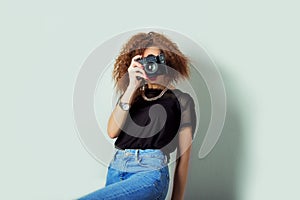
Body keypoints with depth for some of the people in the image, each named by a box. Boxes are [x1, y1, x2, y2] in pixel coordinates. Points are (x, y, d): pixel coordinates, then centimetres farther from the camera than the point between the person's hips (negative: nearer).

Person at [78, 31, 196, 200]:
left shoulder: (181, 100, 10)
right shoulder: (131, 96, 20)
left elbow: (183, 157, 6)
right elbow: (112, 132, 2)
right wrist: (132, 88, -3)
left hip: (150, 172, -5)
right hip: (116, 171, 5)